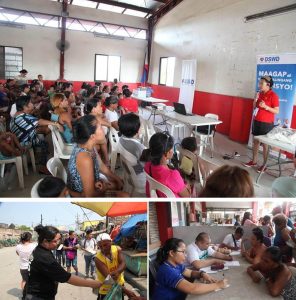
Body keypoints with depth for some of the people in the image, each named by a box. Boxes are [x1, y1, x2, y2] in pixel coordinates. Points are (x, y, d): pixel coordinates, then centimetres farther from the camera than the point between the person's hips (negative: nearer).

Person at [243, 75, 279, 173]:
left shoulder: (273, 96, -12)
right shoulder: (260, 94, 8)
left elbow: (277, 111, -14)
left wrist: (266, 106, -25)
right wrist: (255, 99, -3)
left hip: (266, 123, -7)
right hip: (257, 121, 7)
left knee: (265, 144, -1)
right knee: (255, 141, 13)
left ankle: (264, 164, 9)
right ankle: (254, 161, 25)